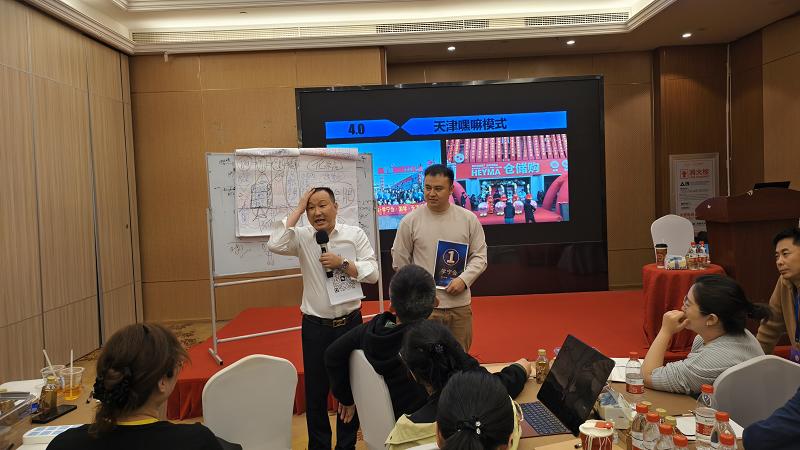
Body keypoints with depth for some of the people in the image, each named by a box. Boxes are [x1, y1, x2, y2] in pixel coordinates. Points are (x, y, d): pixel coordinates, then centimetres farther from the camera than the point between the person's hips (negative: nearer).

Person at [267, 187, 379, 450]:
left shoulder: (355, 234, -2)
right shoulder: (302, 237, -3)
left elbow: (373, 273, -5)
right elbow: (275, 245, -23)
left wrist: (343, 264, -18)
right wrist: (297, 210, -16)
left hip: (350, 323, 1)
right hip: (315, 326, 0)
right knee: (315, 390, 10)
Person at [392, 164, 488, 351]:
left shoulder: (469, 219, 2)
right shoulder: (410, 221, -2)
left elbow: (479, 256, 7)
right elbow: (400, 262, 6)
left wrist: (463, 279, -9)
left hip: (460, 305, 2)